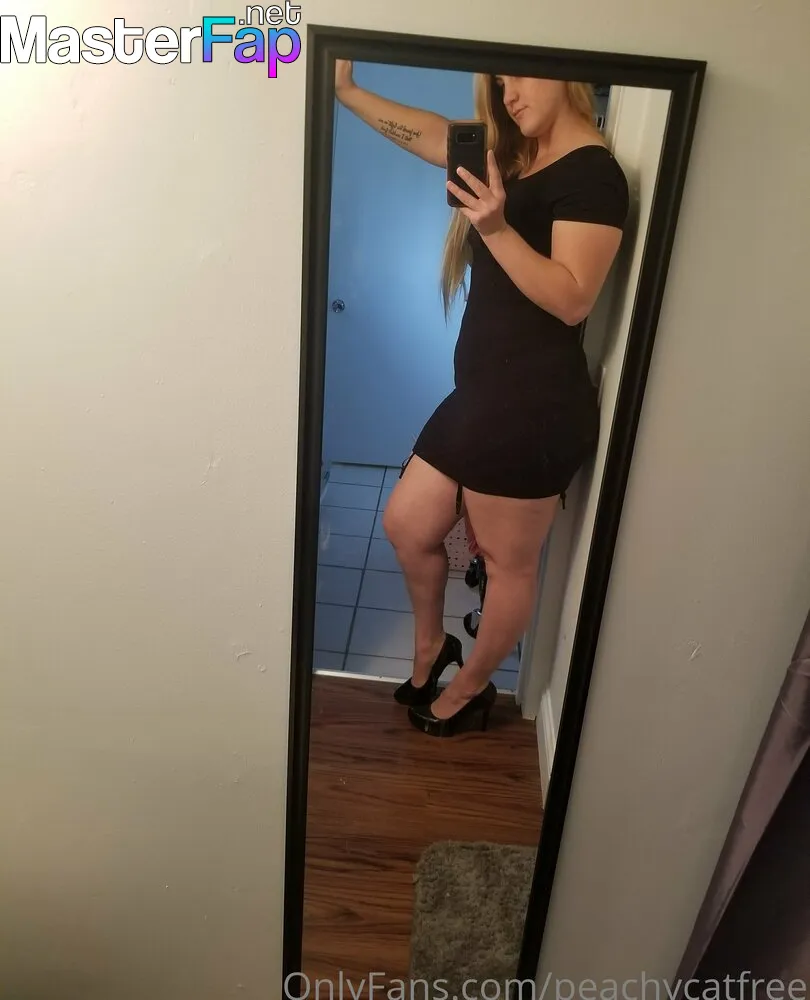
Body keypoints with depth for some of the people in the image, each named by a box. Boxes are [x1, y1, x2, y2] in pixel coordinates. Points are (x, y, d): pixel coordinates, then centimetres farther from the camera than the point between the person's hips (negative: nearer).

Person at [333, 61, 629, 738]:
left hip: (534, 407, -9)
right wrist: (345, 89, 17)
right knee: (407, 526, 15)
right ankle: (431, 646, 37)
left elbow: (572, 300, -19)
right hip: (483, 395, 9)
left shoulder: (593, 172, -9)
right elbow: (424, 130, 22)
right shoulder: (513, 160, 17)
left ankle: (471, 688, 29)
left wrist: (495, 227, -27)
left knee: (509, 562, 8)